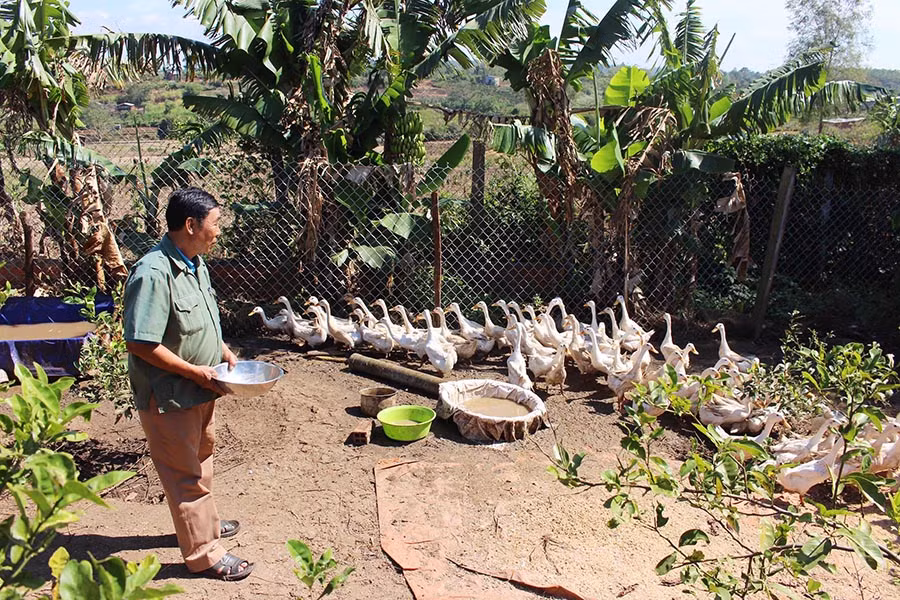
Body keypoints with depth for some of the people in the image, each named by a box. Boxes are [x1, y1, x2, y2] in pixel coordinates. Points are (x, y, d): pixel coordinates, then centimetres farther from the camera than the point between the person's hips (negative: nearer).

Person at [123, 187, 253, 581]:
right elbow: (141, 343, -28)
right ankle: (203, 554, 22)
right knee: (185, 474, 6)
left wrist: (223, 351, 6)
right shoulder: (153, 273, -27)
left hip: (199, 389, 10)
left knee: (201, 458, 25)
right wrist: (194, 371, -22)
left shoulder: (194, 261, 3)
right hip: (169, 396, -9)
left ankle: (205, 523, 46)